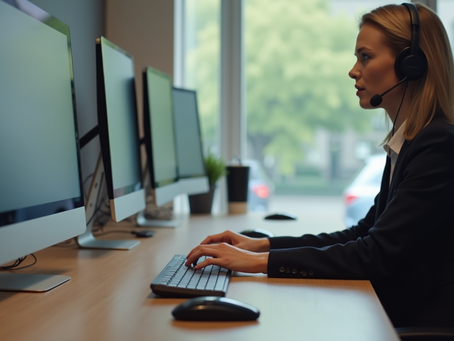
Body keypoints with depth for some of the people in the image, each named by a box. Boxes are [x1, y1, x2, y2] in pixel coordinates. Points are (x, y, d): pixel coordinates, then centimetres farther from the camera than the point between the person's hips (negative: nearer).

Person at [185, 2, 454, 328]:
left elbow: (378, 255, -23)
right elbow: (362, 234, 14)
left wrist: (260, 261, -21)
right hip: (402, 316, 7)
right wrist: (263, 245, 5)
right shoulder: (404, 144, 11)